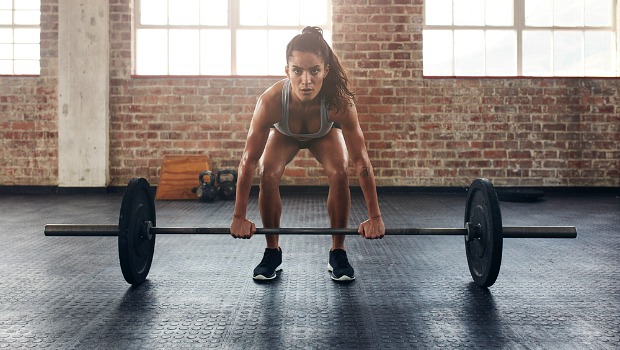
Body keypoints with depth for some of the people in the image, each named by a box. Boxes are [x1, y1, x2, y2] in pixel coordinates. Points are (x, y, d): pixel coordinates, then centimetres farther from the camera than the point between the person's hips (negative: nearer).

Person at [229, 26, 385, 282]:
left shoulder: (340, 103, -42)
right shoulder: (270, 101, -42)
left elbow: (361, 160, -34)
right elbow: (249, 160, -34)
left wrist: (375, 217, -31)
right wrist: (239, 217, -30)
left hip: (325, 134, 0)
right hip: (284, 134, 0)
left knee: (339, 173, -25)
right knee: (268, 174, -23)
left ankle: (337, 253, -5)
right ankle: (272, 252, -2)